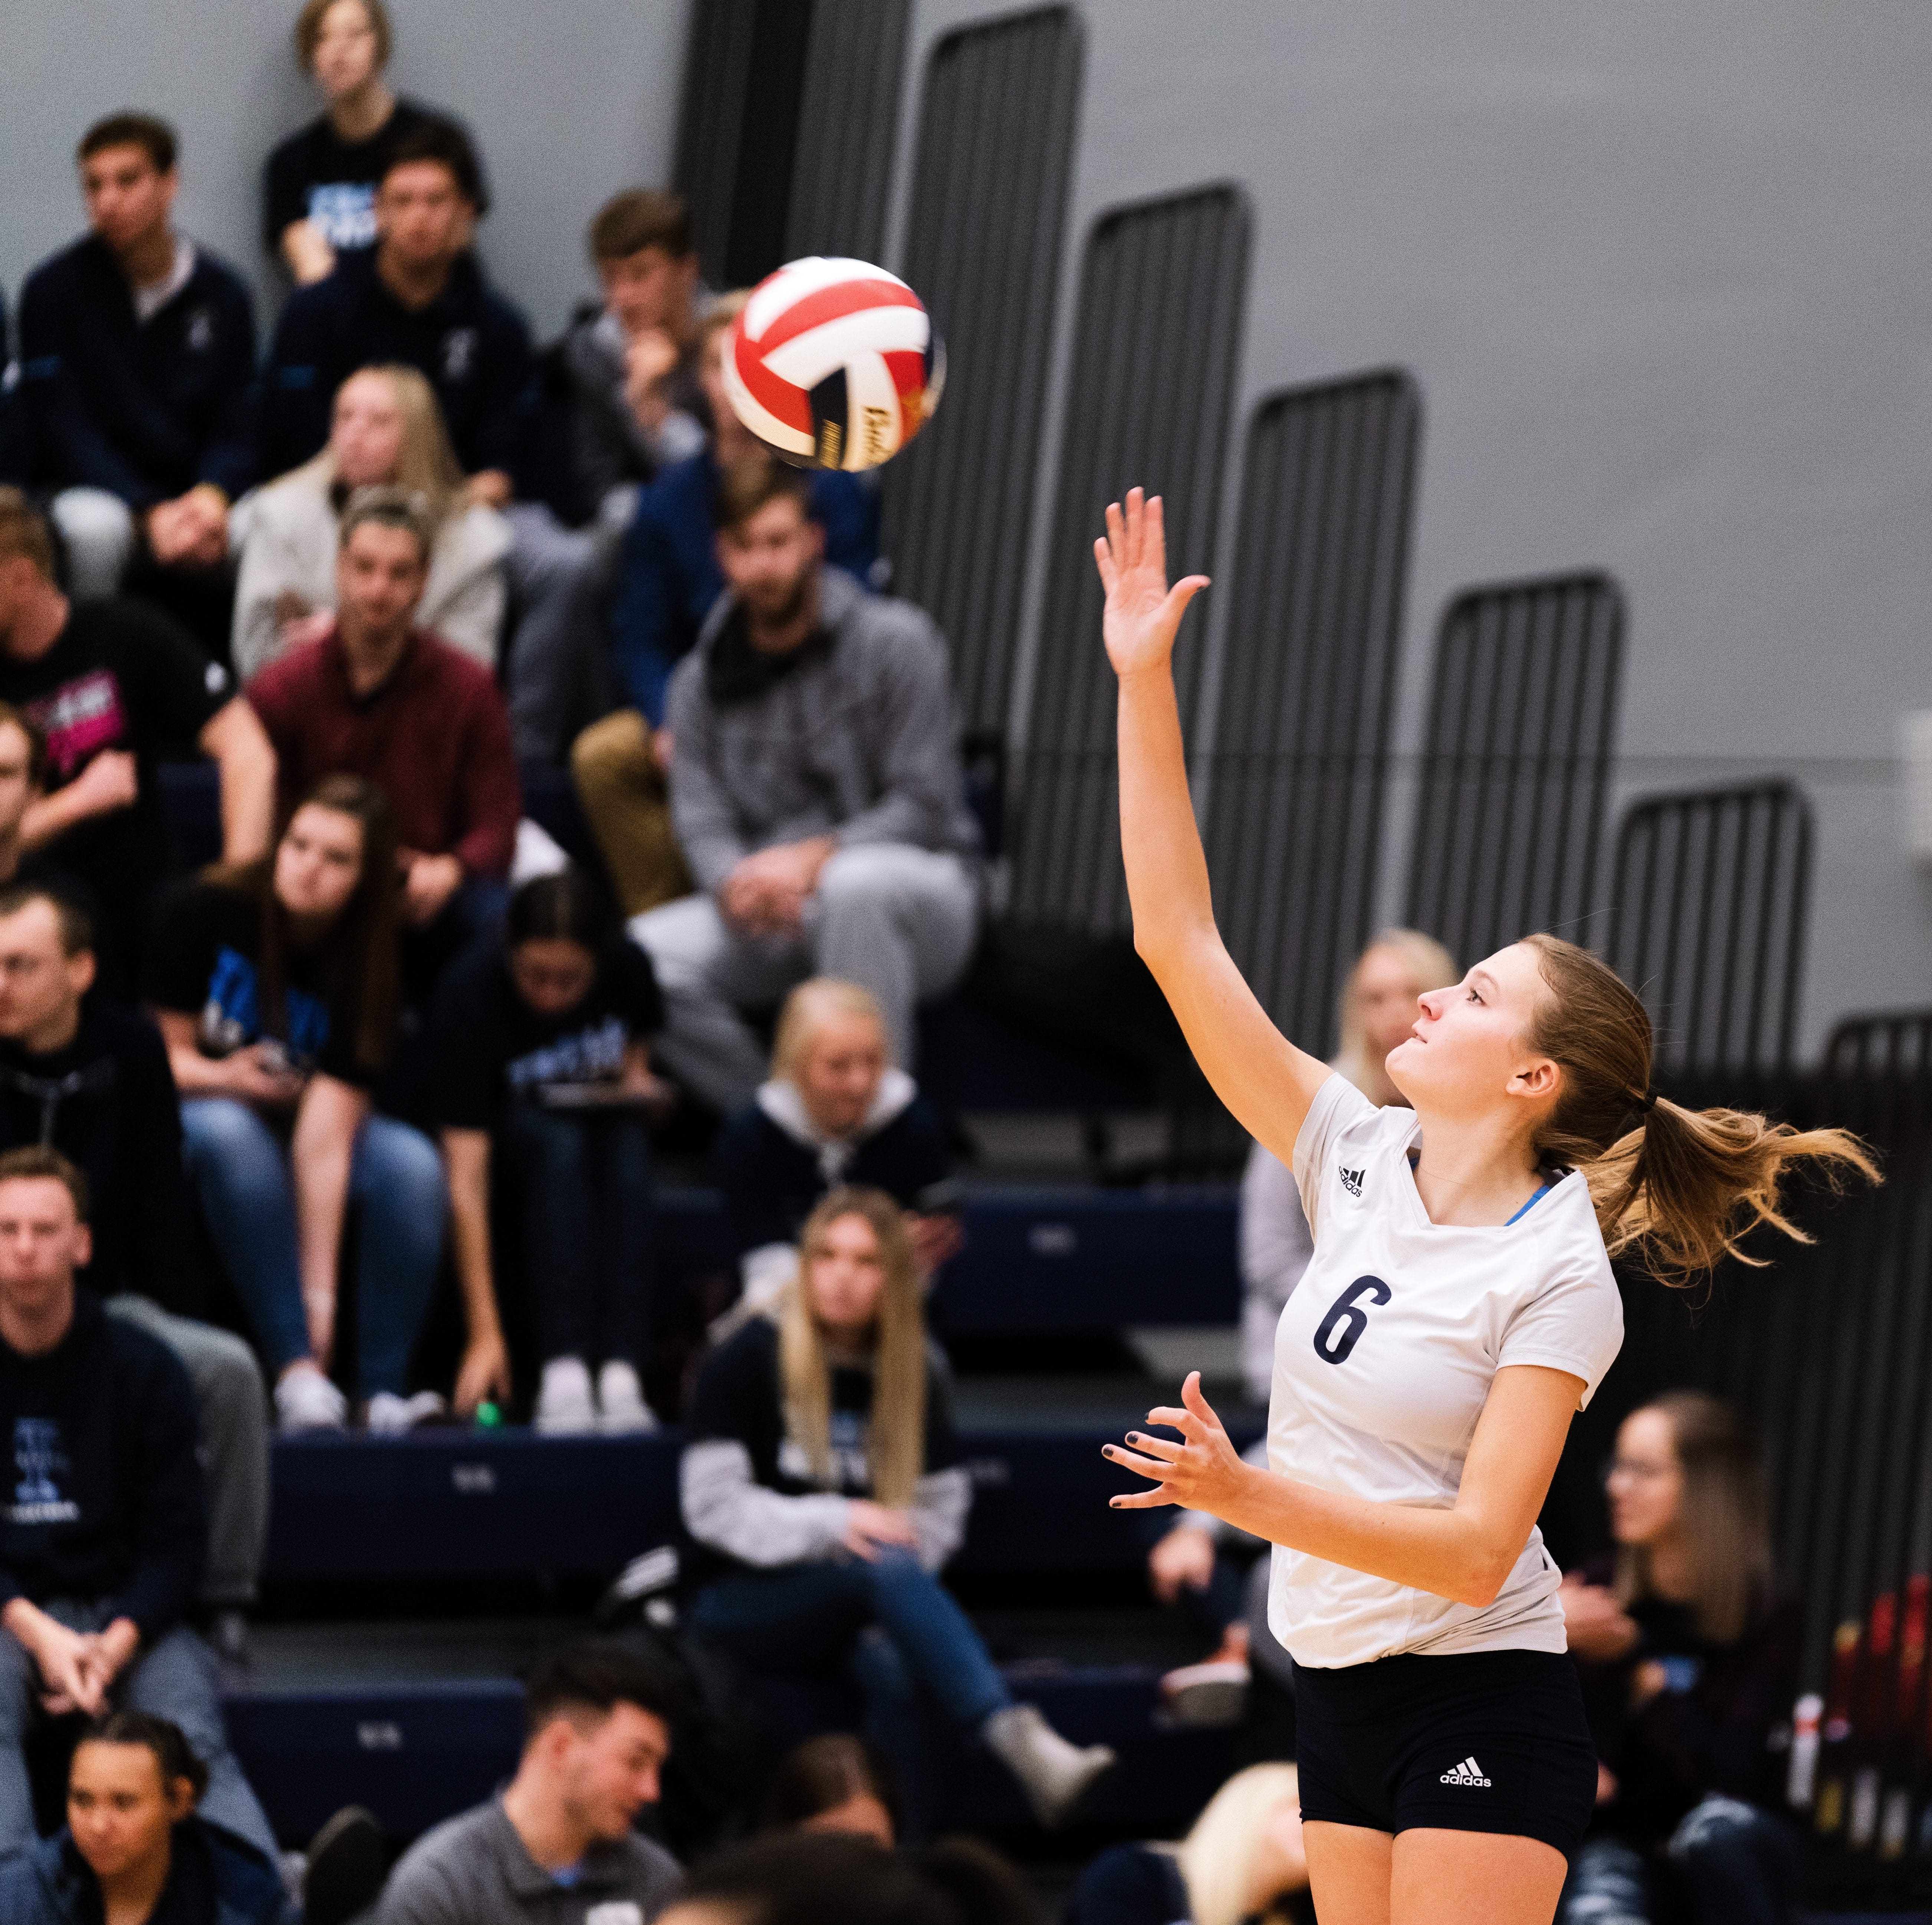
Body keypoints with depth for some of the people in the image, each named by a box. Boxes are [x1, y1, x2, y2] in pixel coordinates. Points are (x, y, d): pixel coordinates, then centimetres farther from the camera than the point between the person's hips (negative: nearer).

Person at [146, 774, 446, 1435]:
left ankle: (385, 1391, -29)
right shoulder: (205, 914, -14)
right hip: (194, 1113, -1)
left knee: (412, 1164, -29)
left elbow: (324, 1137, -25)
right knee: (231, 1132, -38)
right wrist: (222, 1077, -32)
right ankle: (297, 1374, -42)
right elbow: (161, 1051, -6)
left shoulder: (366, 970, -15)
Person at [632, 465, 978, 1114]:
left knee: (856, 882, -41)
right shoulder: (703, 682, 9)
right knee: (644, 955, -22)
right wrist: (736, 883, -24)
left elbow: (926, 806, -11)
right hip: (774, 918, 4)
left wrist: (813, 858, -26)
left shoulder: (893, 640, -5)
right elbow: (701, 822, 1)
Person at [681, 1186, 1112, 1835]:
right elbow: (712, 1505, -10)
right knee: (888, 1570, -36)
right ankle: (1020, 1742, -52)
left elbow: (941, 1507, 10)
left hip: (859, 1606, 4)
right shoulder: (747, 1361, -3)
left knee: (885, 1674, -36)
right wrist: (831, 1525, -23)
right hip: (742, 1601, -4)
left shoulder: (917, 1375, 11)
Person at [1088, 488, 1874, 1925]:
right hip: (1341, 1689, 7)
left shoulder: (1556, 1277, -14)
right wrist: (1145, 686, -2)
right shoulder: (1360, 1160, 3)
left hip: (1482, 1711, -7)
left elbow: (1476, 1548, -20)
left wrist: (1249, 1497, -31)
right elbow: (1181, 943, 3)